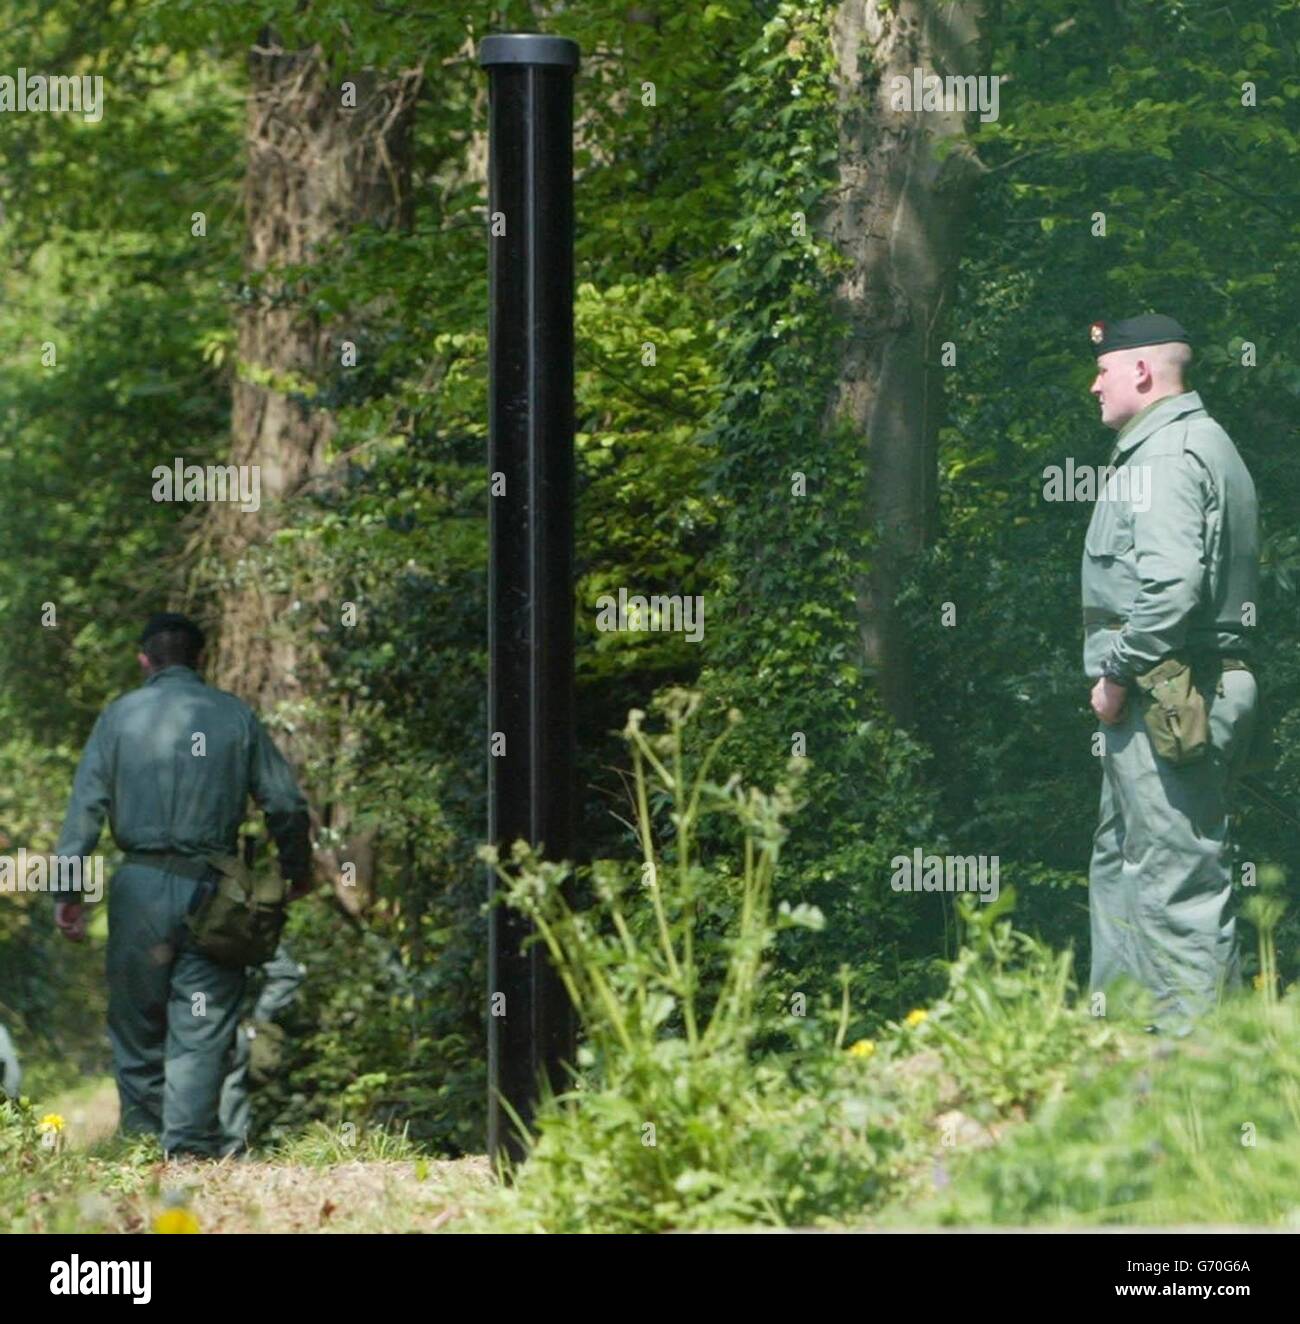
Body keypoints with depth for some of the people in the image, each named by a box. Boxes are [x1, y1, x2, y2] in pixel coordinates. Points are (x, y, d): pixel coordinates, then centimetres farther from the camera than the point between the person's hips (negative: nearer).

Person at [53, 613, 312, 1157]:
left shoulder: (119, 717, 4)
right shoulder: (235, 717, 6)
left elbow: (85, 806, -1)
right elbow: (285, 801, 8)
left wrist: (68, 892, 1)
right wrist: (297, 870, 24)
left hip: (140, 887, 0)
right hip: (210, 888, 0)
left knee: (136, 1024, 9)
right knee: (203, 1028, -1)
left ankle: (141, 1134, 8)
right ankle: (190, 1143, -10)